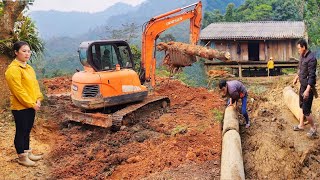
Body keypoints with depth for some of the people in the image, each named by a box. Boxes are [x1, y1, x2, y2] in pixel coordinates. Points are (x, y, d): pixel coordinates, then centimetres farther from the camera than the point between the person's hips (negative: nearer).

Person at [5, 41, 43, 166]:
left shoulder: (29, 68, 13)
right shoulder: (13, 69, -16)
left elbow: (35, 84, 13)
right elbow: (18, 90, -20)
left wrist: (38, 99, -1)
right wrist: (31, 104, -17)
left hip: (31, 106, 8)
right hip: (20, 107, -8)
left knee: (27, 131, 18)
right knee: (21, 132, 3)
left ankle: (28, 153, 30)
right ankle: (22, 157, 13)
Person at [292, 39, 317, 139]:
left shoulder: (311, 58, -24)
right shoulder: (302, 56, 3)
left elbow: (312, 76, -25)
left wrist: (308, 90, -27)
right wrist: (296, 77, 31)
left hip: (308, 87, -9)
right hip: (302, 85, 9)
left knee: (306, 110, -4)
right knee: (301, 105, 20)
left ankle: (313, 128, 15)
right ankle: (301, 125, 34)